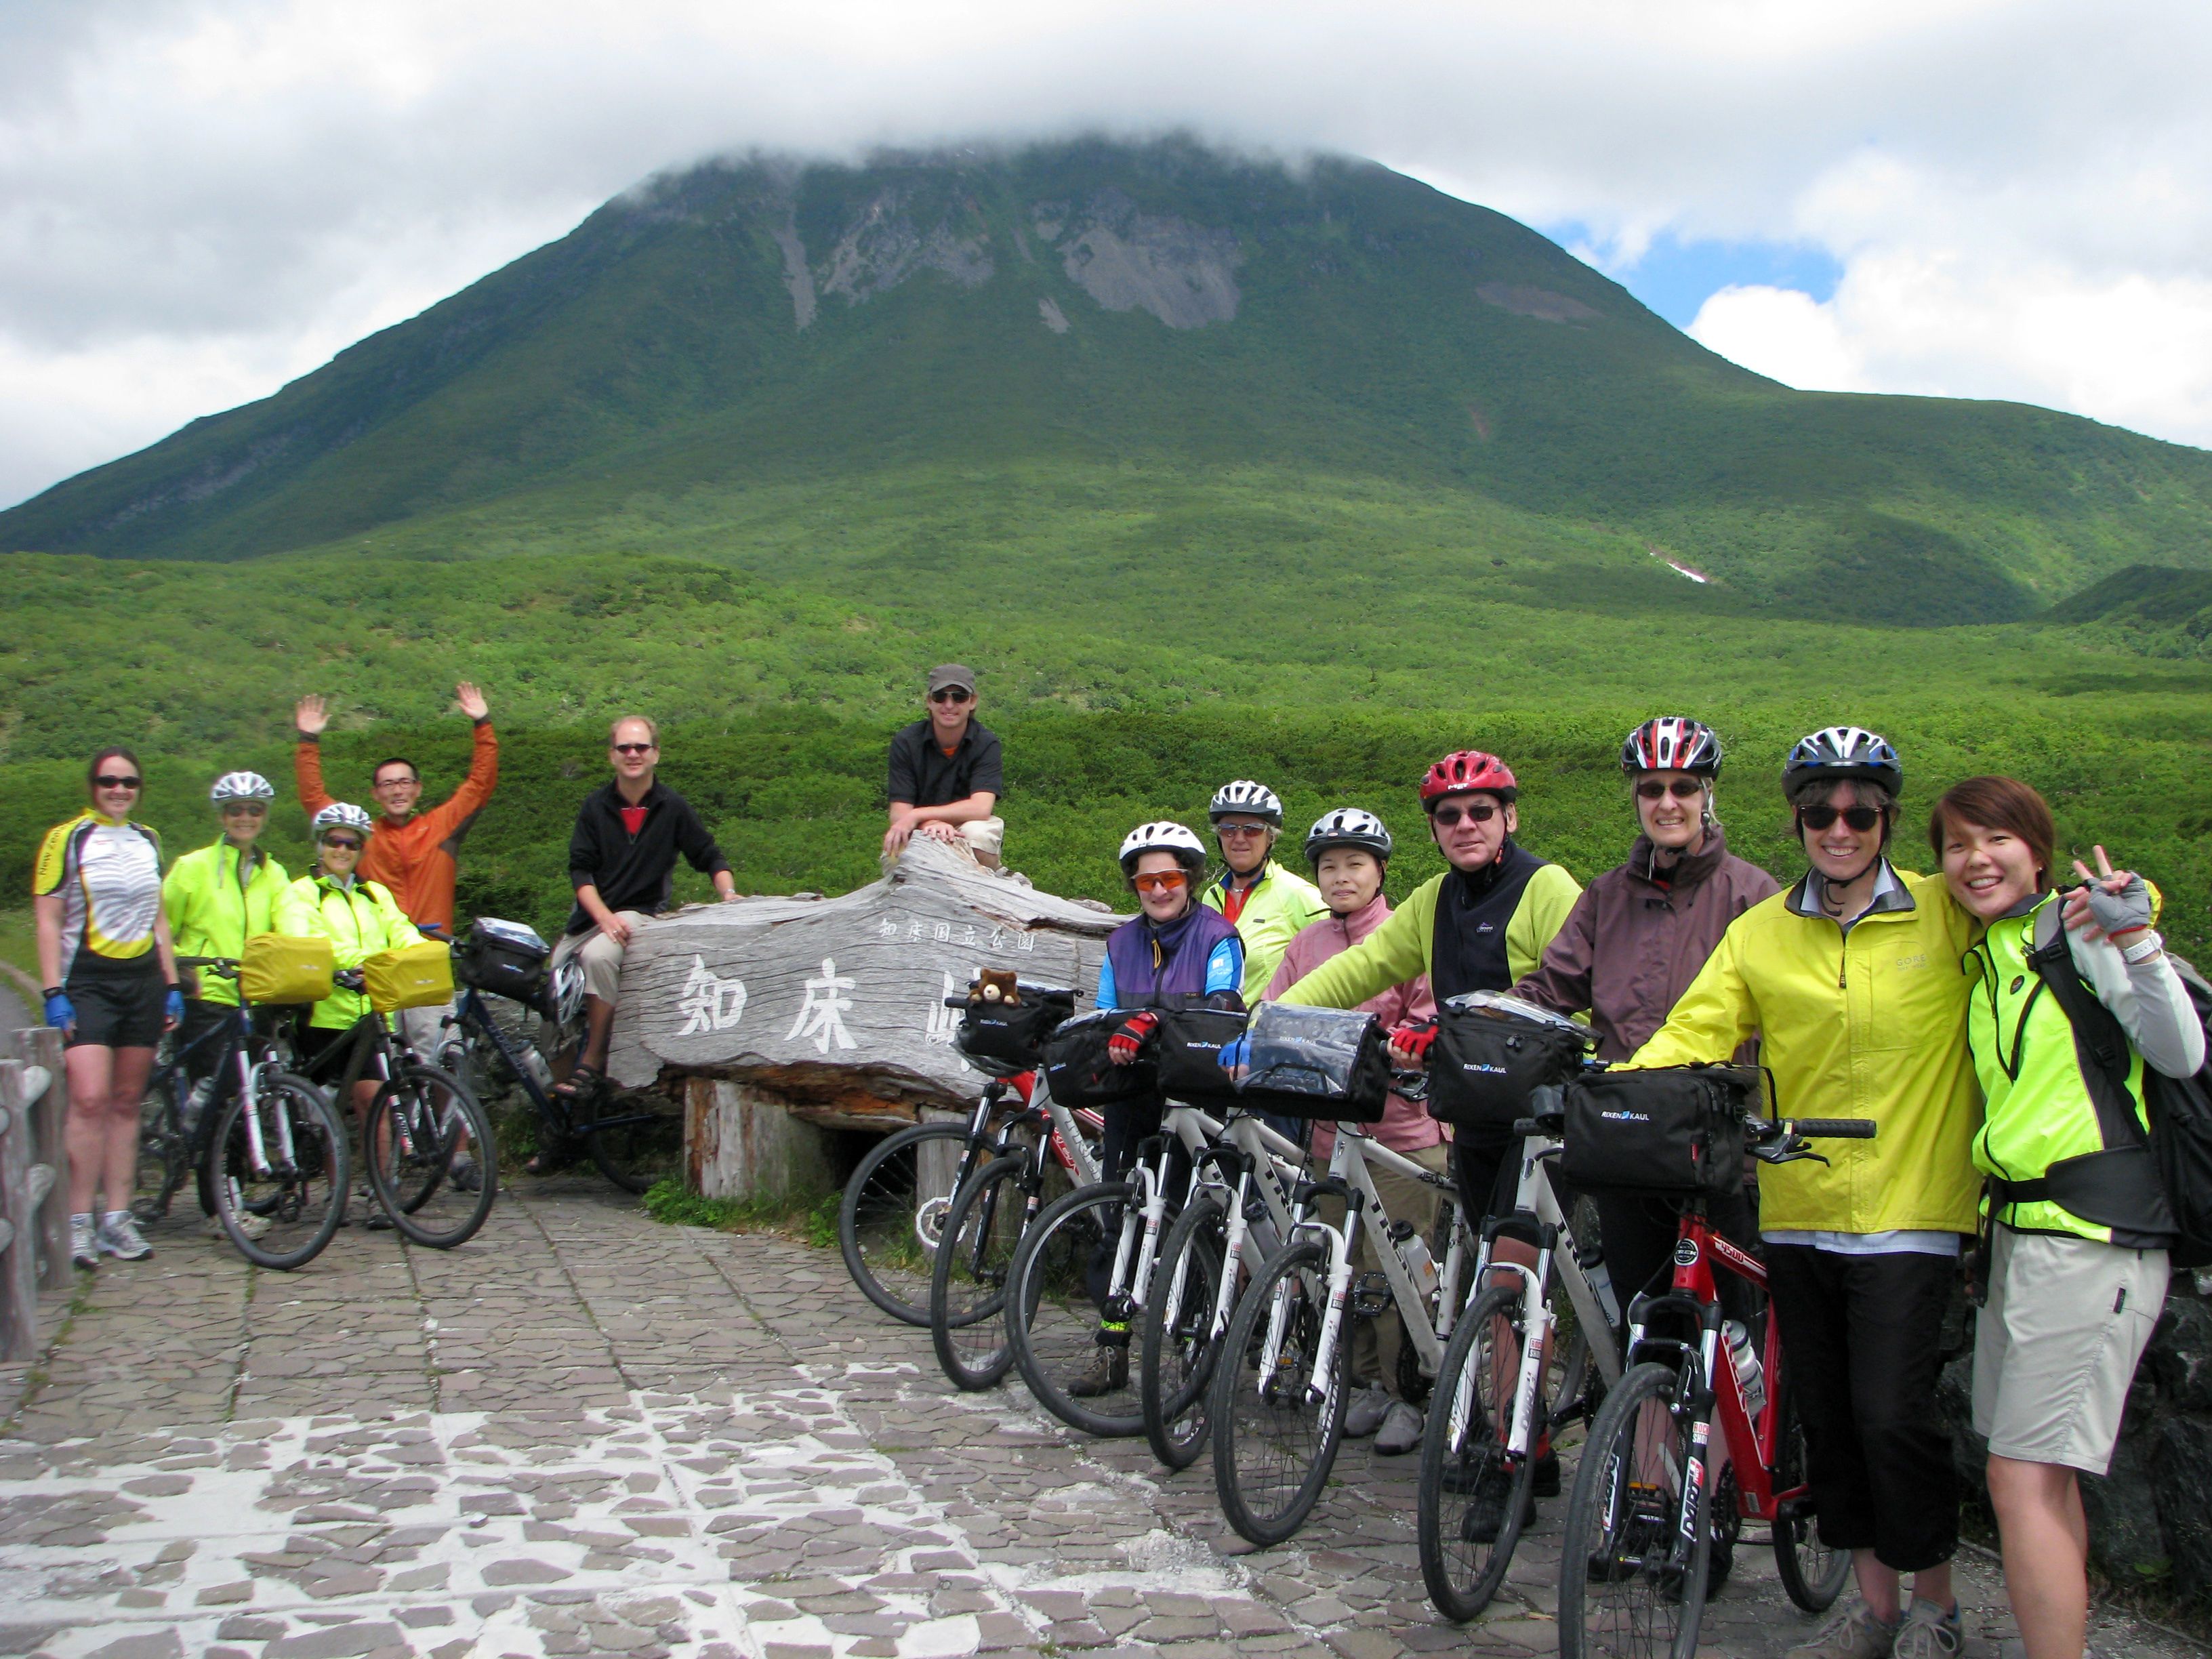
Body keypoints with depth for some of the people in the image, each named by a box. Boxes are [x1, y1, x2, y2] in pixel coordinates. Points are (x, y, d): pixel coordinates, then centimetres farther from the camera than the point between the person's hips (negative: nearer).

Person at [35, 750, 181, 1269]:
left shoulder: (147, 841, 14)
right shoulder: (67, 839, -2)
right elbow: (47, 919, -5)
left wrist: (172, 985, 13)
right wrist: (53, 992, -12)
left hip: (144, 980, 5)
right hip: (87, 981, -5)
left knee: (127, 1102, 5)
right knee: (90, 1099, -16)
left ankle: (117, 1218, 10)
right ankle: (78, 1222, -10)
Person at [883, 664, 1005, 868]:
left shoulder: (986, 743, -12)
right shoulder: (905, 742, -9)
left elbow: (981, 808, -24)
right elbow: (899, 812, -16)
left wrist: (917, 815, -31)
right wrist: (931, 824, -40)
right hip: (920, 830, 1)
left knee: (977, 832, -35)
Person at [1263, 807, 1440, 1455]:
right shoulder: (1306, 944, 13)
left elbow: (1432, 1023, -6)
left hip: (1400, 1127, -5)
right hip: (1330, 1128, 5)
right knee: (1346, 1269, 8)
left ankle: (1410, 1395, 7)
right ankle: (1368, 1384, 22)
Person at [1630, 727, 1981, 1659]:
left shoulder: (1949, 918, 0)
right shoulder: (1759, 934, 6)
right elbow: (1689, 1037, -2)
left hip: (1907, 1217, -3)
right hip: (1798, 1212, 4)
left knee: (1892, 1415, -7)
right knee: (1826, 1418, 10)